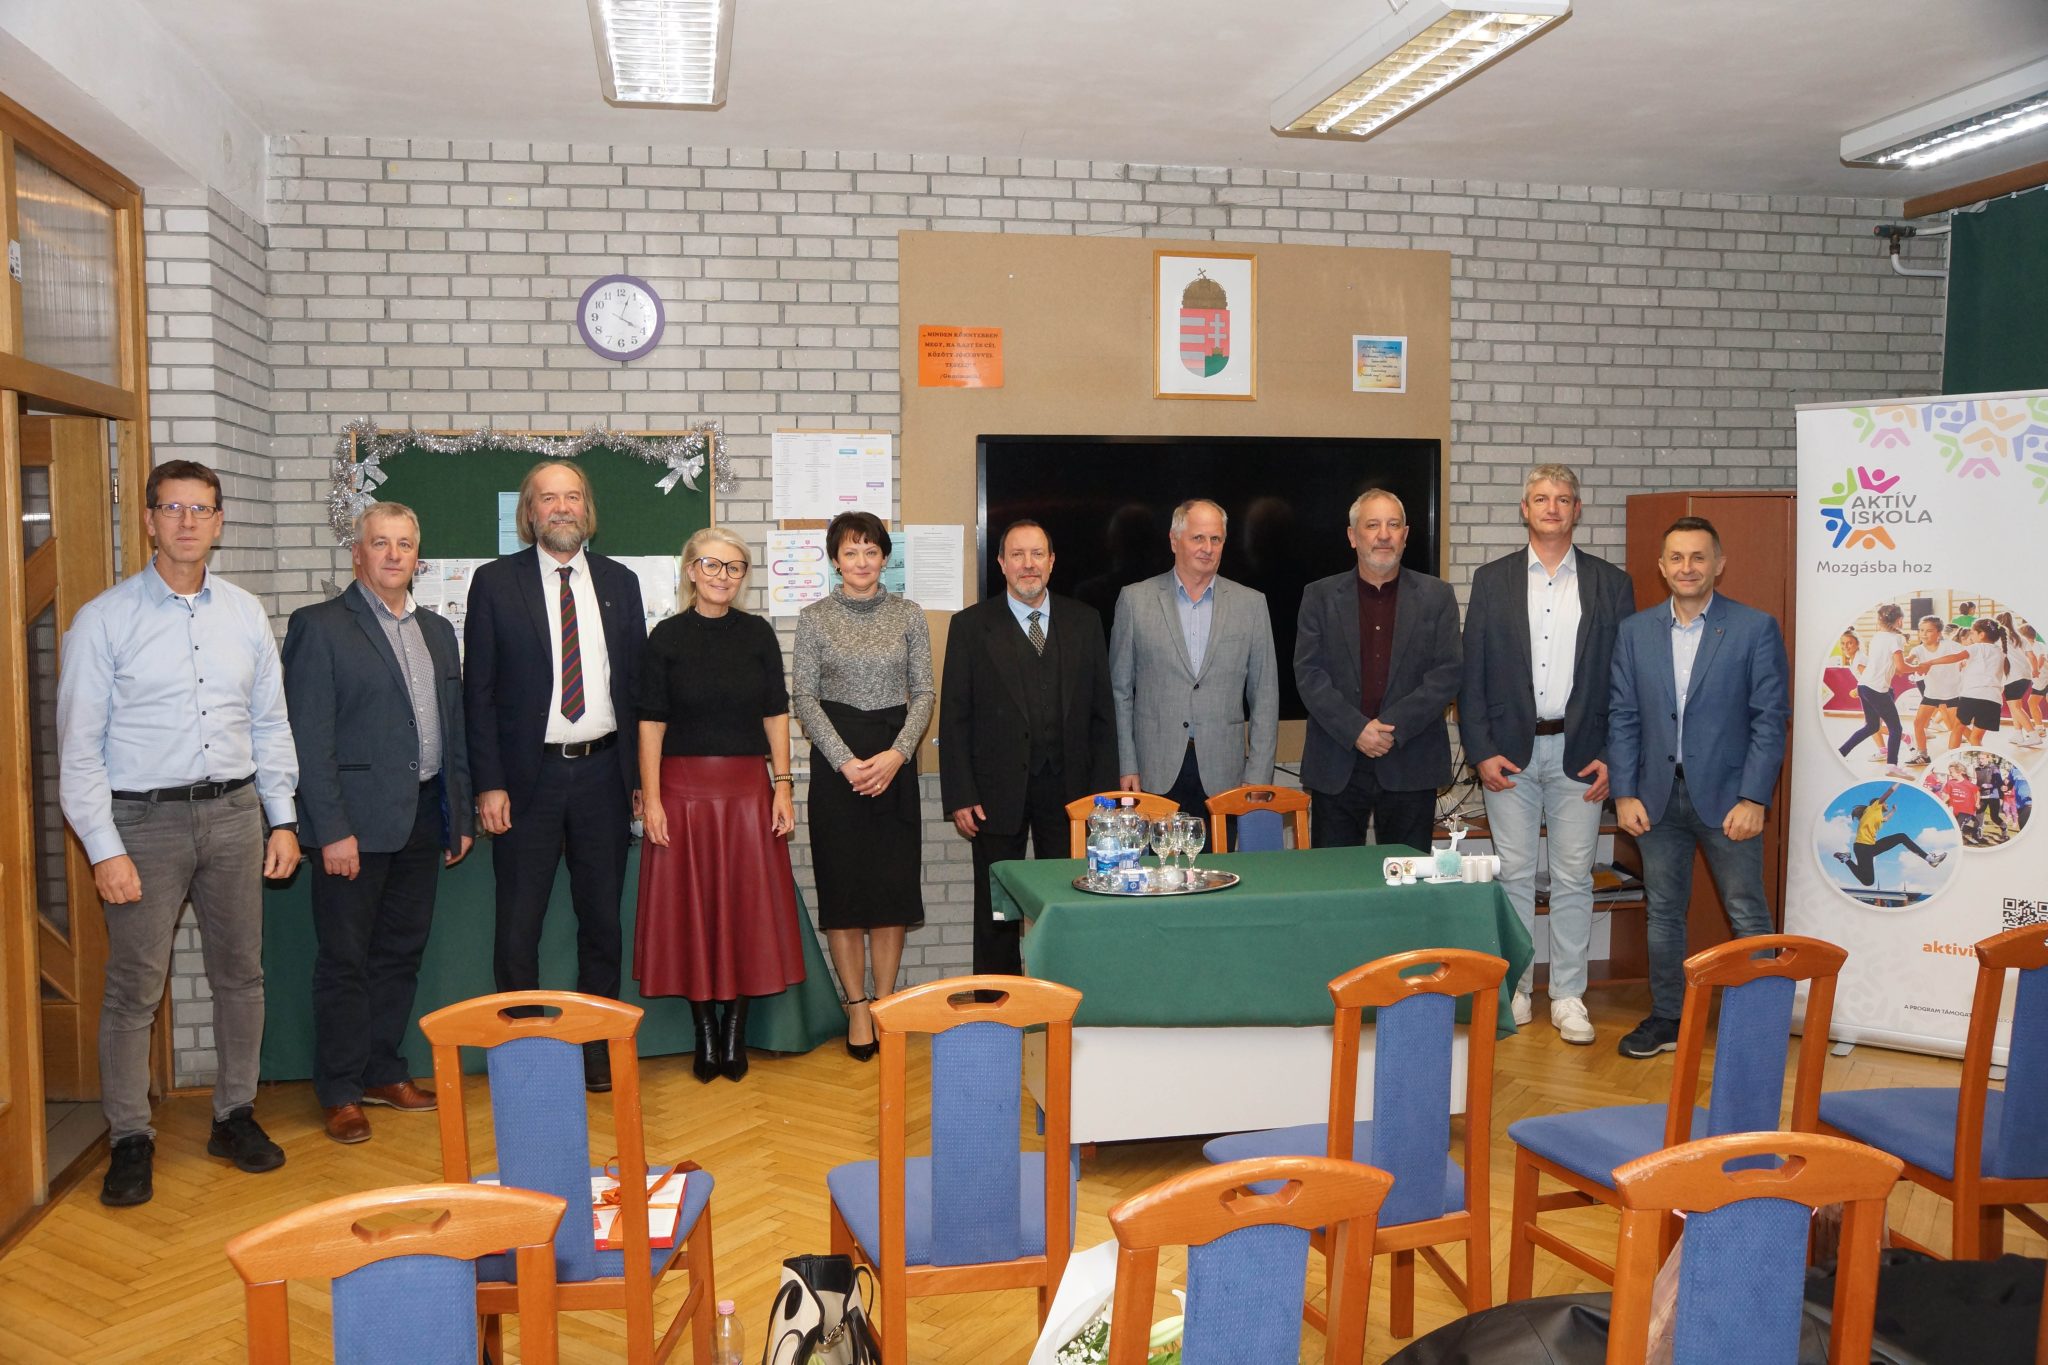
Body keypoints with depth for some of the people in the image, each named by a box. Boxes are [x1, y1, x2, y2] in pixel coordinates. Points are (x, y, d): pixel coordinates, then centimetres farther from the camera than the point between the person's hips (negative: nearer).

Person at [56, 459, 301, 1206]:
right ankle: (130, 1139, 16)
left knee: (240, 974, 11)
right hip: (144, 818, -3)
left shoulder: (245, 614, 6)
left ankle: (235, 1115, 26)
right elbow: (79, 746, -6)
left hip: (233, 811, 4)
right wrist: (104, 850, -11)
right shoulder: (104, 620, -5)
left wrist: (282, 820, 6)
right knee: (134, 988, 1)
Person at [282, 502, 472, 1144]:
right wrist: (332, 830, -16)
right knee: (345, 960, 3)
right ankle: (340, 1092, 14)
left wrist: (461, 816, 12)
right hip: (357, 822, -6)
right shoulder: (319, 627, -5)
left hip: (423, 816, 6)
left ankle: (383, 1071, 27)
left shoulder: (437, 631, 14)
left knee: (401, 953, 14)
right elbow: (309, 739, -11)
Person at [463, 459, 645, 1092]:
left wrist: (642, 776, 5)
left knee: (602, 921, 11)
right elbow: (479, 691, -2)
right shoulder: (495, 582, 0)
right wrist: (488, 784, -9)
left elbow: (638, 683, 9)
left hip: (604, 772, 3)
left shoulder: (620, 582, 8)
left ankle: (598, 1049, 23)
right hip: (528, 775, -2)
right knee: (518, 927, 5)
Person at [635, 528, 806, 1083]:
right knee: (690, 911, 4)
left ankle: (735, 1033, 16)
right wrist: (651, 798, -8)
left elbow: (776, 715, 6)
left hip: (748, 790, 1)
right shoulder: (667, 637, 0)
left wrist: (783, 786, -1)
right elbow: (651, 722, -1)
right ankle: (705, 1033, 17)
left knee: (746, 909, 4)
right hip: (683, 791, -1)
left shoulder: (758, 633, 5)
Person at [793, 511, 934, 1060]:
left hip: (894, 760, 1)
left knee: (893, 881, 1)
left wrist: (896, 755, -10)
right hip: (835, 760, -1)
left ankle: (885, 1002, 11)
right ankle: (856, 1007, 10)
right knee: (843, 882, 1)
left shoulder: (908, 614, 5)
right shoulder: (814, 618, 3)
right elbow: (805, 697, 0)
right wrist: (846, 762, -10)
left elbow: (923, 692, 3)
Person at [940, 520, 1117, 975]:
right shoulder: (971, 625, 1)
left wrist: (1103, 789, 1)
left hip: (1068, 786, 2)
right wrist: (959, 797, -7)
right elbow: (954, 717, -1)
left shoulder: (1084, 622, 7)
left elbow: (1102, 711, 8)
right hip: (999, 790, -1)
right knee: (997, 905, 7)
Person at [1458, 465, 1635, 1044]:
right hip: (1509, 752, 0)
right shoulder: (1492, 579, 5)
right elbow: (1472, 673, 3)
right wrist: (1481, 751, -5)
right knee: (1513, 876, 6)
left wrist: (1611, 756, -4)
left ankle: (1568, 997, 14)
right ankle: (1513, 990, 18)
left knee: (1573, 880, 4)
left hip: (1579, 752, 0)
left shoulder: (1610, 583, 6)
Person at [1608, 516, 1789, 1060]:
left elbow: (1770, 718, -6)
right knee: (1663, 912, 12)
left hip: (1726, 795, -3)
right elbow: (1622, 716, 5)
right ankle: (1666, 1018, 24)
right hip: (1657, 796, 3)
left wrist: (1753, 799, -13)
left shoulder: (1756, 628, -3)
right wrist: (1624, 792, -2)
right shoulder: (1635, 631, 6)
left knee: (1747, 913, 2)